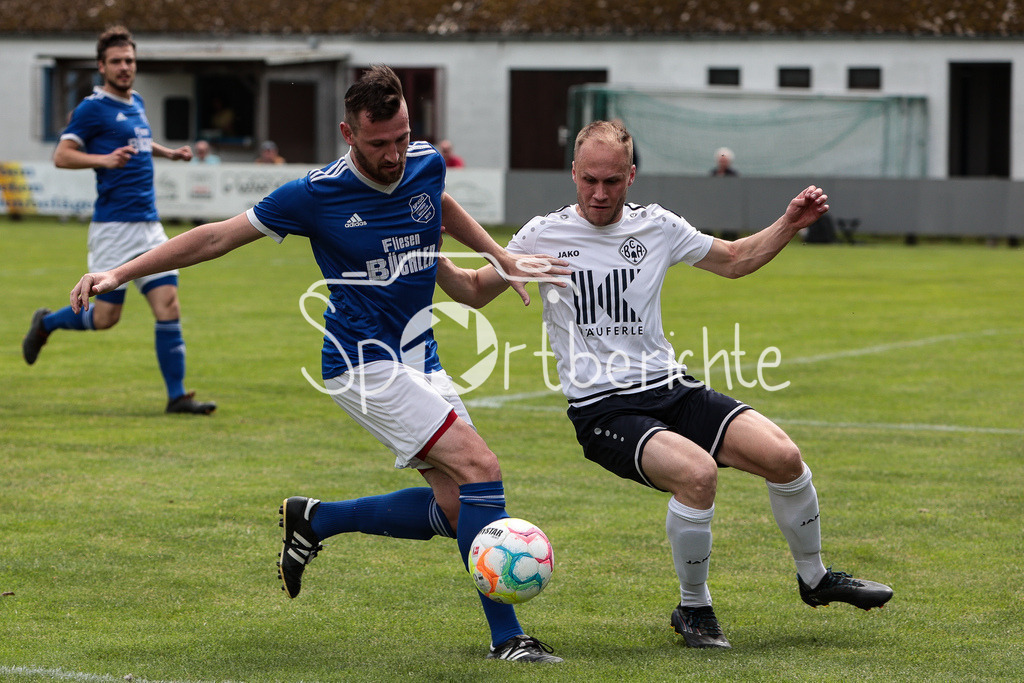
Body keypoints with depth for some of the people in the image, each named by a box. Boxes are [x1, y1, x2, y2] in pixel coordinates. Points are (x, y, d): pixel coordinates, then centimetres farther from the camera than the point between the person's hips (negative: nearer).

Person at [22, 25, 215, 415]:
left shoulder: (136, 103, 16)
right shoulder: (94, 108, -8)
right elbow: (61, 155, -13)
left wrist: (170, 153, 24)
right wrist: (104, 159, -27)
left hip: (149, 224, 7)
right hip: (114, 226, -7)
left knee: (168, 306, -3)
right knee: (106, 317, -3)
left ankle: (177, 395, -2)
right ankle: (46, 324, 26)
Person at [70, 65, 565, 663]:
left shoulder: (427, 164, 1)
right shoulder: (316, 194, -13)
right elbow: (219, 237, -4)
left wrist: (502, 258, 21)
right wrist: (120, 274, -5)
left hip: (422, 361, 7)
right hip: (364, 362, -7)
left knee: (454, 507, 0)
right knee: (481, 468, -20)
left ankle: (316, 520, 19)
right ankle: (506, 636, -16)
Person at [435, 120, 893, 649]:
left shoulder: (657, 227, 7)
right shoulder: (542, 236, 0)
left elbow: (735, 260, 22)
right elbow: (474, 291, 12)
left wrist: (790, 224, 7)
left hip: (670, 388, 4)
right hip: (601, 410, -4)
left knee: (781, 456, -15)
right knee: (697, 472, -32)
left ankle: (814, 577, 12)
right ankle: (693, 609, -9)